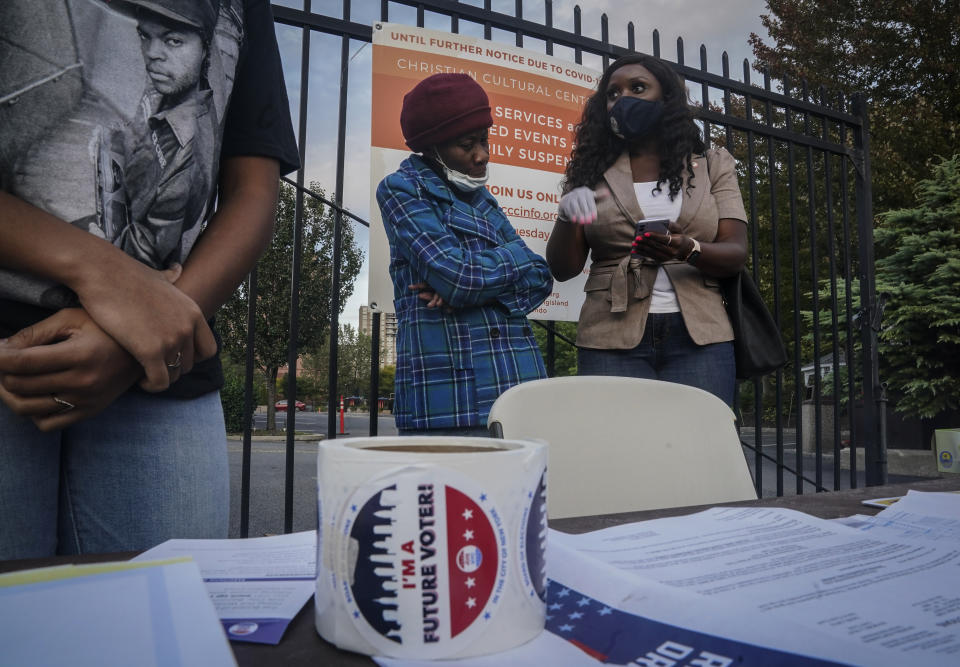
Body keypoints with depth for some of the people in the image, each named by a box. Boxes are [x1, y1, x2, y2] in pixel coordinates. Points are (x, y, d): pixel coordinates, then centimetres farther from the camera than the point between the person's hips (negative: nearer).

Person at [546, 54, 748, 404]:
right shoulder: (592, 173, 10)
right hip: (612, 339, 0)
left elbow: (736, 253, 2)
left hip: (698, 338, 1)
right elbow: (563, 268, 5)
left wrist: (688, 250, -19)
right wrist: (567, 216, -15)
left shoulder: (713, 164, 12)